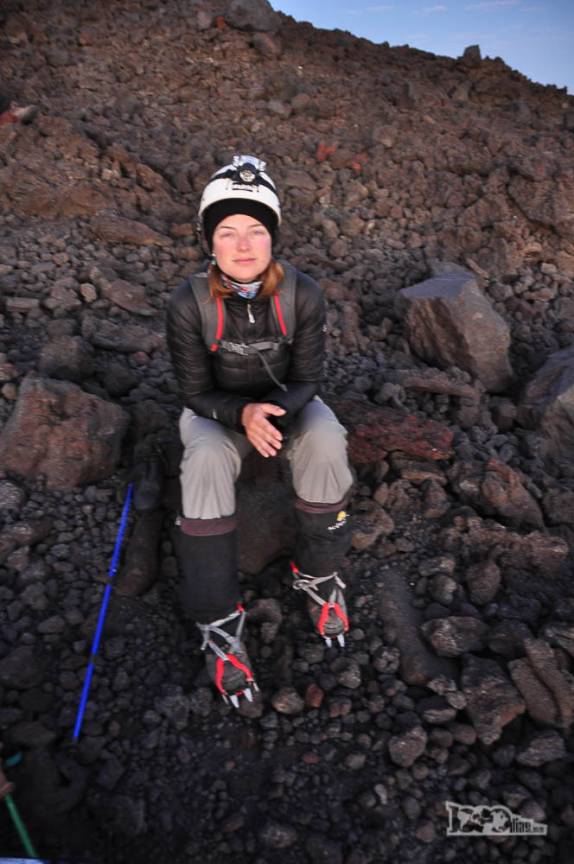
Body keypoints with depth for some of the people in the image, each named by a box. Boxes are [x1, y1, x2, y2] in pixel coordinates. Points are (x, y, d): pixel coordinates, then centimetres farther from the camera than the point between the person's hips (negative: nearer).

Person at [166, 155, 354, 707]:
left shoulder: (303, 295, -17)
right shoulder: (189, 304, -19)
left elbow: (306, 379, -10)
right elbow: (195, 392, -13)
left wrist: (277, 413, -31)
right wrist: (243, 415, -32)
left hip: (287, 402, 1)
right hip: (217, 412, -1)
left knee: (326, 442, -32)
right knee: (205, 461, -34)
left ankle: (318, 574, -7)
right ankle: (218, 621, -20)